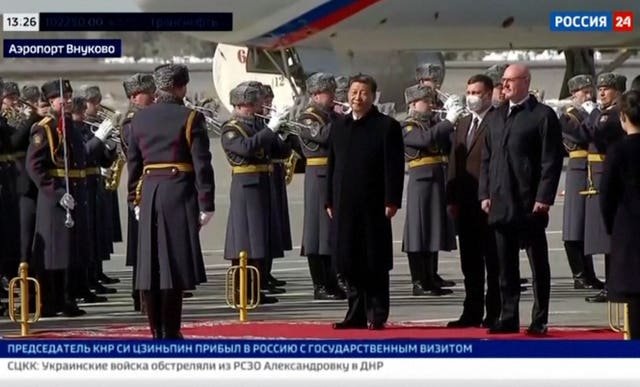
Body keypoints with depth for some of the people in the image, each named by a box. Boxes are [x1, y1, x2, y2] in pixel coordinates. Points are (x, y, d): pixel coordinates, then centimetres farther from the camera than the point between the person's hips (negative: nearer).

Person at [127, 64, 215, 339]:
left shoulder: (139, 119, 9)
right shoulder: (190, 118, -5)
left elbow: (133, 163, 13)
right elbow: (202, 164, -9)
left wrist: (135, 200, 19)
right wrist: (206, 204, -6)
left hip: (148, 193, 5)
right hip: (179, 193, -5)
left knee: (151, 264, 7)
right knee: (174, 264, -4)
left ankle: (157, 332, 11)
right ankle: (170, 334, -5)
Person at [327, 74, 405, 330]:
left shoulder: (387, 126, -2)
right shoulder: (339, 127, 15)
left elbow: (395, 167, -7)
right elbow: (332, 165, 17)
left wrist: (391, 201, -13)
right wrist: (330, 201, 11)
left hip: (373, 207, -5)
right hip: (344, 206, 5)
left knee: (375, 263, -1)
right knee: (348, 262, 5)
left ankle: (377, 315, 5)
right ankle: (356, 314, 13)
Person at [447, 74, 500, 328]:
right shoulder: (463, 124, 18)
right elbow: (455, 161, 16)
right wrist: (452, 198, 8)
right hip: (466, 202, 8)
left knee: (493, 260, 0)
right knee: (470, 261, 11)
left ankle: (494, 313, 4)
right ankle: (472, 312, 16)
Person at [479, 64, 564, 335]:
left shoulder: (543, 115, -3)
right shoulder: (494, 117, 17)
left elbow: (552, 160, -8)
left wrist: (544, 198, -14)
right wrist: (485, 194, 8)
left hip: (530, 203, -6)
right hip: (500, 203, 6)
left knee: (538, 265, 1)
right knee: (506, 266, 8)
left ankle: (540, 320, 5)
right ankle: (509, 318, 13)